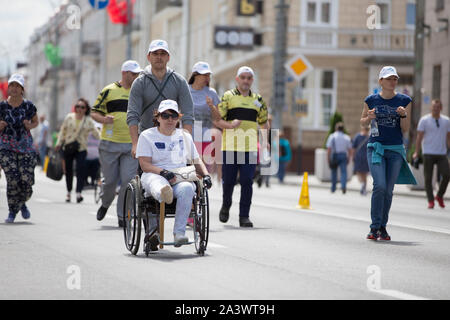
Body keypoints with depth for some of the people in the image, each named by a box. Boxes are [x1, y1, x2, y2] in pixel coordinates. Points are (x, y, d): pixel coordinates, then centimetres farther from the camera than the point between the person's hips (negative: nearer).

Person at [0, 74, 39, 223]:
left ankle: (22, 204, 25)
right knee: (12, 180, -13)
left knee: (27, 180, -7)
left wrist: (30, 126, -8)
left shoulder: (28, 106, -2)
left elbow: (36, 121, 14)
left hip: (26, 147, 1)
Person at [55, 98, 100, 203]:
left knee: (81, 169, -17)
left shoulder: (88, 121, 1)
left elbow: (96, 133, 0)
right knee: (68, 170, 7)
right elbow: (63, 131, 11)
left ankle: (79, 192, -22)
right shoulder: (69, 117, 4)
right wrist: (59, 143, 9)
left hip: (81, 148, -2)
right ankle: (68, 192, 23)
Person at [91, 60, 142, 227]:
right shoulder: (109, 91, 4)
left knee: (128, 180, -7)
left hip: (132, 144, 1)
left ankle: (122, 216, 2)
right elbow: (94, 112, 6)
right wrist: (103, 119, -14)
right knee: (110, 180, 4)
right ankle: (105, 204, 34)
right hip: (110, 143, -1)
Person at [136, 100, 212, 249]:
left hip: (181, 178, 3)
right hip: (155, 175, -3)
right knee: (158, 181, -41)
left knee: (187, 188, -36)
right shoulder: (147, 136, 10)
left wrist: (206, 175, 4)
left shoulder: (185, 136, 22)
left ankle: (179, 233, -41)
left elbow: (197, 160, 26)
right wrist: (163, 172, -18)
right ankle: (163, 192, -81)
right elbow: (145, 165, -1)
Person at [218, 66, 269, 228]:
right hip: (230, 146, -2)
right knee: (228, 181, 2)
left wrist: (264, 140, 12)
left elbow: (263, 121, 24)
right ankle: (226, 205, 30)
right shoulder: (228, 96, 5)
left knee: (247, 182, -5)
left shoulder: (258, 99, 15)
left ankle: (244, 216, -1)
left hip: (250, 148, 2)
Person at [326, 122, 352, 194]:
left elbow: (329, 148, -7)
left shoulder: (332, 136, -2)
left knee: (334, 171, 12)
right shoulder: (347, 137, 4)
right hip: (343, 155, 1)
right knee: (343, 171, -3)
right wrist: (348, 158, 14)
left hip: (334, 155, 0)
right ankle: (343, 186, -23)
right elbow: (349, 149, 5)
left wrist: (329, 158, -2)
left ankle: (333, 188, 19)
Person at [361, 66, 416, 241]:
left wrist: (403, 115, -16)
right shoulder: (371, 100, 2)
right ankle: (374, 227, -10)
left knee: (388, 190, 4)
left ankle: (383, 227, 17)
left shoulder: (404, 101, 2)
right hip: (376, 147, -1)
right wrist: (369, 118, -8)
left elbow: (405, 129, 3)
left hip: (396, 149, 2)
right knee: (380, 186, -17)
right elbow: (363, 122, 14)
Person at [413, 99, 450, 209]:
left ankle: (439, 196, 8)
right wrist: (417, 152, -7)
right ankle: (430, 201, 7)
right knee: (428, 178, -2)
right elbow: (419, 137, -1)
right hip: (428, 154, -2)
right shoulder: (424, 120, 1)